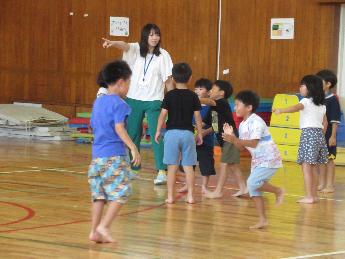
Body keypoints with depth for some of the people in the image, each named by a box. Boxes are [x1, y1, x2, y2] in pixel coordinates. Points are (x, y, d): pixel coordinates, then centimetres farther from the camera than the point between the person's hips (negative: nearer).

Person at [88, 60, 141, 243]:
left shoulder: (98, 102, 15)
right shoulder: (118, 103, -9)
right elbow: (119, 128, -19)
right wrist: (133, 147, -22)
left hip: (97, 154, 8)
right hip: (115, 156, -8)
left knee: (99, 194, 10)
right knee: (120, 192, -4)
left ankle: (94, 231, 9)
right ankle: (104, 226, -13)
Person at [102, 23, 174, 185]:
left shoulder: (163, 55, -3)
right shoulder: (136, 49, 0)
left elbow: (168, 80, 0)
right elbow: (124, 46, -21)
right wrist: (113, 43, -43)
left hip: (154, 101, -3)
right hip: (134, 99, 3)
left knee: (156, 135, -12)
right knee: (132, 135, 12)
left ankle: (162, 171, -14)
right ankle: (133, 168, 26)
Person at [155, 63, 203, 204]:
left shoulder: (169, 95, -2)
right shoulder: (193, 96, 1)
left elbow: (163, 114, -4)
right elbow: (197, 117, 2)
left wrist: (158, 131, 6)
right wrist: (200, 134, 11)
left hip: (172, 132, -1)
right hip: (188, 133, 1)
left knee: (172, 166, 2)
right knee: (188, 166, 5)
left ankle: (170, 196, 3)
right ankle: (190, 196, 5)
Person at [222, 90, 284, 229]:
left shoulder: (256, 122, -19)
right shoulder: (242, 125, 8)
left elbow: (253, 143, -29)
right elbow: (241, 146, 7)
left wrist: (234, 140, -34)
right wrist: (231, 136, -7)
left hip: (269, 159, -9)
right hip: (257, 160, 9)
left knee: (252, 183, -23)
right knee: (253, 189, 4)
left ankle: (278, 191, -1)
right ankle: (262, 220, 10)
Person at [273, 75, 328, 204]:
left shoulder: (306, 101, -8)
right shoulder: (322, 105, 16)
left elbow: (296, 107, -29)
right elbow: (325, 123, 21)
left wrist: (281, 110, -44)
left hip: (308, 133, -8)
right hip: (319, 133, 8)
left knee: (306, 165, -8)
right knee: (314, 167, 12)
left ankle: (309, 196, -13)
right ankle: (314, 195, 15)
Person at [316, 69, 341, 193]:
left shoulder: (333, 100, -11)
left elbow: (335, 120, -13)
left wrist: (333, 136, -16)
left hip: (328, 135, -6)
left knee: (329, 159, 0)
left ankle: (329, 185, 6)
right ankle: (321, 184, 20)